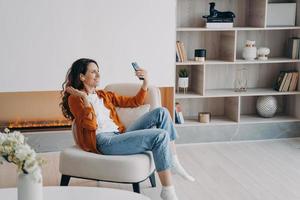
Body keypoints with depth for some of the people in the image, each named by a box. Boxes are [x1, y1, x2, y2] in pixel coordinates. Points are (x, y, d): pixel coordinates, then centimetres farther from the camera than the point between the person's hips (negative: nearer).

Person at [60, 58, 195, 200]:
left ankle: (173, 162, -6)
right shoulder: (75, 98, 5)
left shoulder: (104, 95, 25)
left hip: (120, 135, 7)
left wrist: (145, 83, 9)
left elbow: (135, 102, 22)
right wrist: (85, 98, -11)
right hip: (104, 142, -7)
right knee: (161, 136, -24)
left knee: (161, 112, -7)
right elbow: (91, 125, -12)